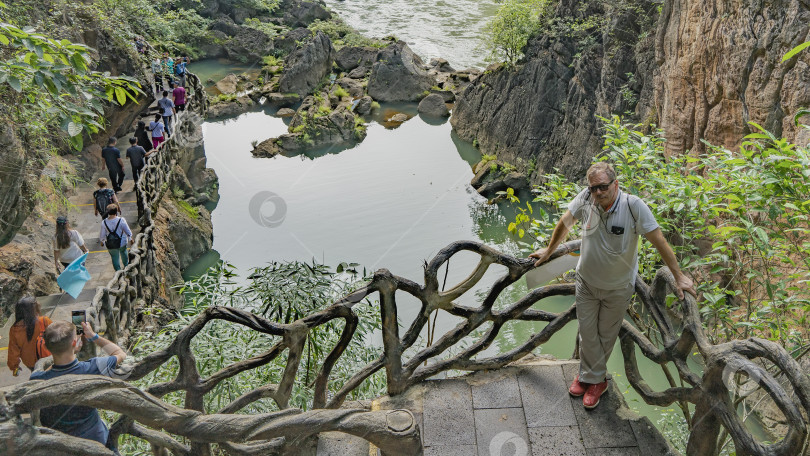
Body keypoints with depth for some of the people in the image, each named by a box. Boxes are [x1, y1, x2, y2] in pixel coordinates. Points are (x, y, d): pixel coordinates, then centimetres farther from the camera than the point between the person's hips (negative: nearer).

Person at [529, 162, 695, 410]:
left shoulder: (634, 206, -26)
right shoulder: (585, 198, -18)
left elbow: (659, 241, -18)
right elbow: (565, 224, 0)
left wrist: (679, 276, -14)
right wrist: (549, 251, 12)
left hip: (618, 287, -2)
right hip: (586, 280, 2)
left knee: (606, 335, 15)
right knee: (587, 332, 13)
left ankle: (591, 377, 35)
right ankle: (593, 378, 34)